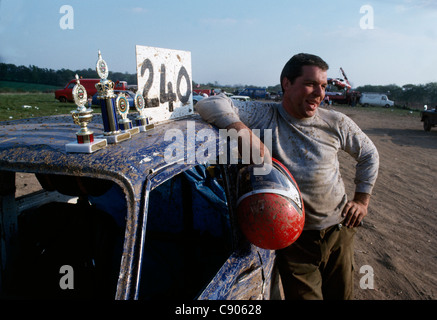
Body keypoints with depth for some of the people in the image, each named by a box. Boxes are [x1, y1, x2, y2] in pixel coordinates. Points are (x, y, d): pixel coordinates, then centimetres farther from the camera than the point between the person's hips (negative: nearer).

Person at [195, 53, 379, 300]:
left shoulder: (336, 123, -2)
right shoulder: (264, 117, -11)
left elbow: (369, 154, 15)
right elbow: (210, 105, -19)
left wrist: (362, 200, 8)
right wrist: (243, 131, -34)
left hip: (339, 233, 4)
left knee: (341, 295, 21)